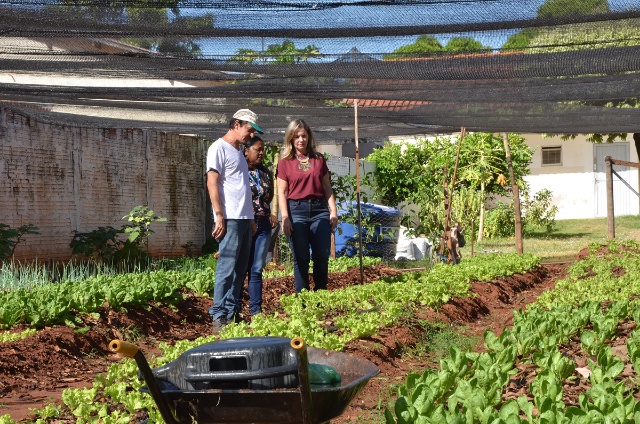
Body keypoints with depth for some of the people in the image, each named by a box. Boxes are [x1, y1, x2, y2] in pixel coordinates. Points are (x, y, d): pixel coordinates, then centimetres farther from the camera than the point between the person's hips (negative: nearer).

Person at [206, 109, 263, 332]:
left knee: (240, 270, 8)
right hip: (229, 219, -9)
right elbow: (212, 183, -11)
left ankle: (232, 313, 12)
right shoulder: (219, 148, -5)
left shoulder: (239, 150, 22)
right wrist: (219, 216, -17)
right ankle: (219, 316, -8)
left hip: (244, 218, 9)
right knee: (227, 268, -10)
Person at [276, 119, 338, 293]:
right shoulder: (285, 162, 5)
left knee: (322, 256, 0)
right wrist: (285, 217, -8)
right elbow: (281, 192, 1)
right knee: (301, 259, 0)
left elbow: (327, 187, 14)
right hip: (296, 210, -2)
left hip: (319, 210, 2)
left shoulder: (319, 159, 13)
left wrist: (333, 210, 6)